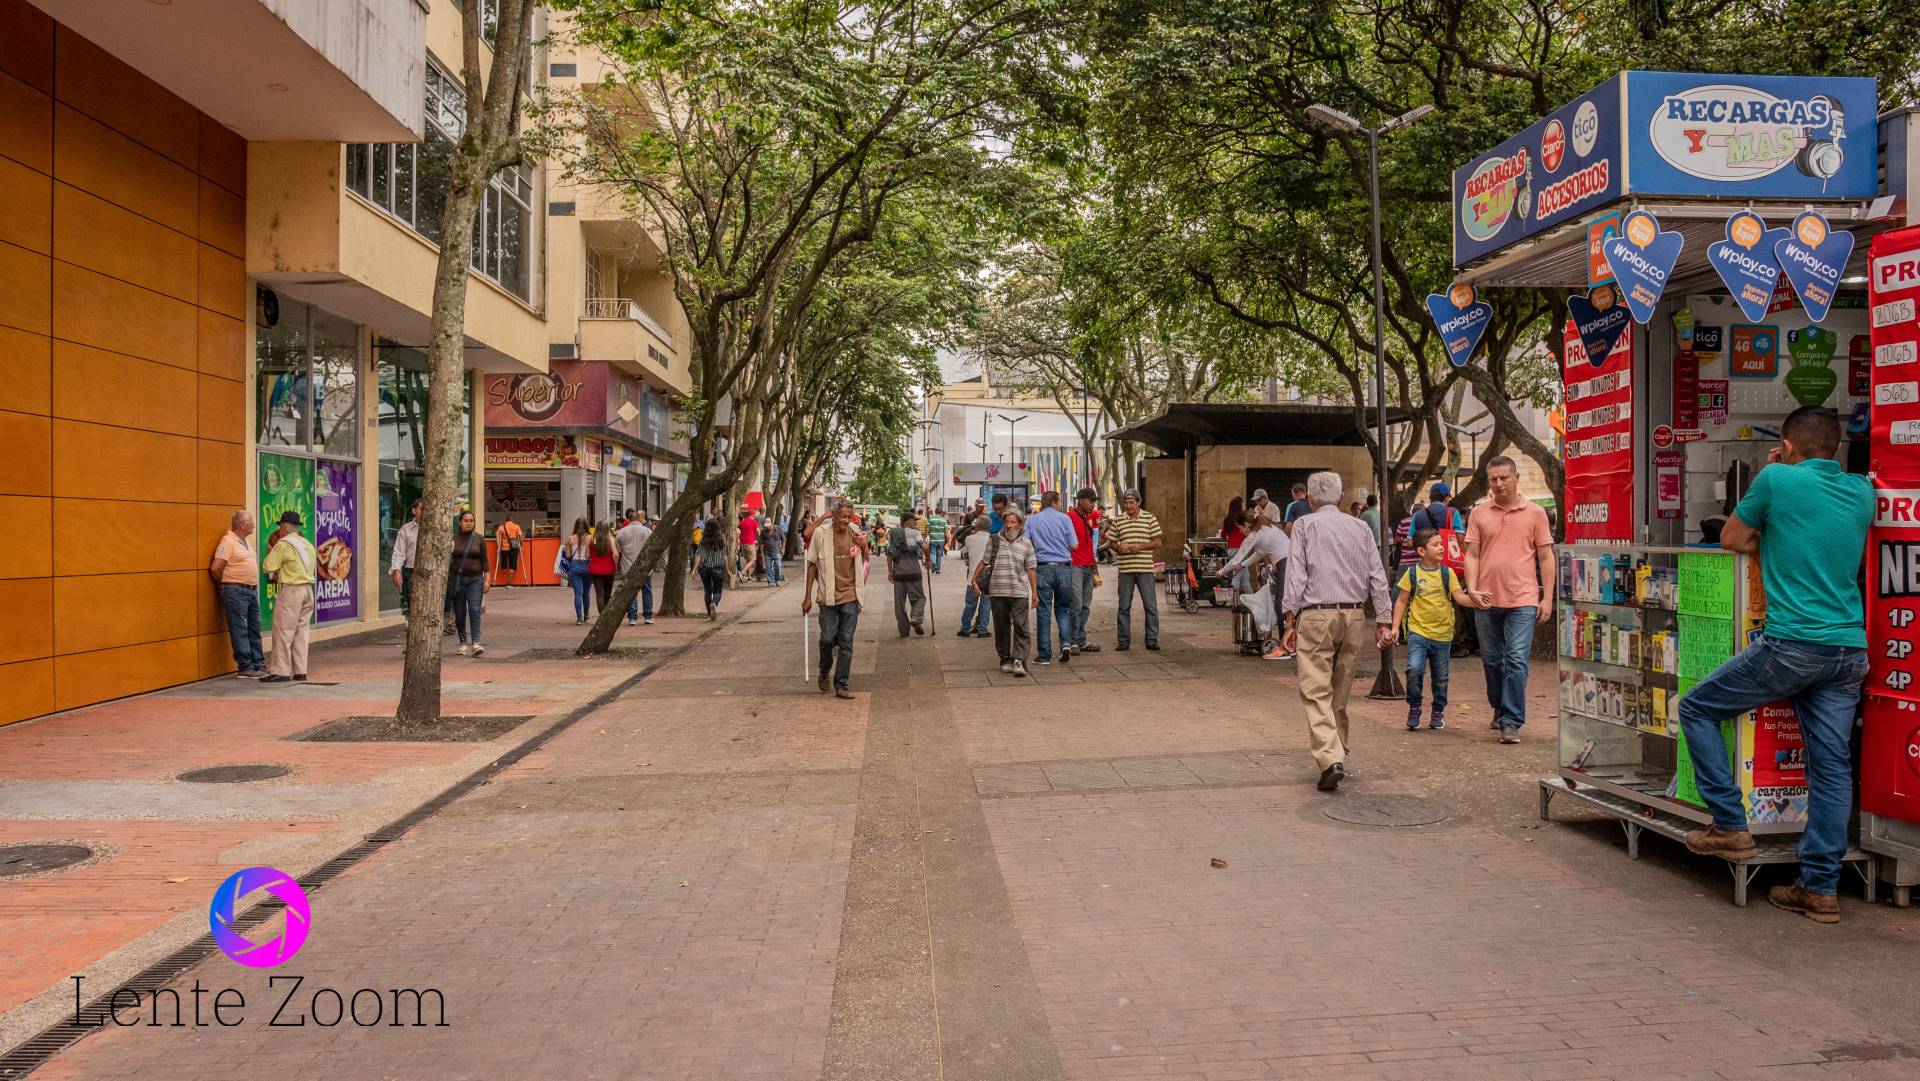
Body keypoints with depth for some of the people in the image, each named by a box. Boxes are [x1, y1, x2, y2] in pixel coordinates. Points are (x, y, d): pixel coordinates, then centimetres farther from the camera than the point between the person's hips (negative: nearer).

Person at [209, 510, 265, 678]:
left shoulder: (245, 542, 15)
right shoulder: (228, 541, -12)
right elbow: (215, 568, -18)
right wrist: (224, 583, -3)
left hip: (252, 590, 9)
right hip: (235, 591, -9)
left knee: (254, 629, 12)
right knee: (240, 631, -4)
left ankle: (259, 664, 18)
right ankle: (245, 667, -1)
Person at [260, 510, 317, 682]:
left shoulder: (283, 544, -9)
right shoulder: (308, 544, 14)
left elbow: (267, 567, -10)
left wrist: (271, 552, 8)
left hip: (290, 591, -7)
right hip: (308, 590, 7)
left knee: (283, 631, -3)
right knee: (301, 631, 9)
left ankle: (281, 671, -3)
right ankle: (300, 671, 9)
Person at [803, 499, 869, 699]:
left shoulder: (856, 534, 5)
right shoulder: (821, 534, -4)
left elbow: (865, 562, 18)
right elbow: (812, 564, 2)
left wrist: (863, 547, -3)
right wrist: (807, 596, 1)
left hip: (851, 595, 2)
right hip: (828, 596, -2)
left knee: (846, 642, 2)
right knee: (827, 639, 2)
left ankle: (841, 684, 8)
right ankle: (824, 673, 30)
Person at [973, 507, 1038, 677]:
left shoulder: (1026, 544, 6)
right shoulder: (994, 540, 6)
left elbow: (1030, 569, 8)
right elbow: (984, 562, 12)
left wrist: (1035, 592, 5)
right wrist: (974, 579, 2)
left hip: (1020, 593, -1)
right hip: (997, 592, 1)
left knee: (1020, 627, -10)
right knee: (1001, 628, 8)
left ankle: (1019, 661, -12)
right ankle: (1005, 660, 19)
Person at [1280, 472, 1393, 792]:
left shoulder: (1304, 525, 1)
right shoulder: (1360, 527, 13)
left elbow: (1296, 576, -5)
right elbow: (1377, 577, 10)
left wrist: (1290, 623, -3)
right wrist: (1384, 620, 12)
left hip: (1316, 615, -5)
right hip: (1354, 615, 5)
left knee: (1316, 692, -7)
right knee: (1340, 692, 15)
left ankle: (1331, 759, -21)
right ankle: (1338, 754, 23)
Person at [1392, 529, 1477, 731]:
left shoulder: (1447, 573, 3)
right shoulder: (1412, 573, -1)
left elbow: (1460, 597, -5)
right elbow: (1401, 601, 4)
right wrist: (1395, 626, -2)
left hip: (1442, 633, 2)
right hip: (1418, 631, -2)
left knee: (1440, 677, 11)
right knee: (1414, 669, -20)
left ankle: (1438, 711, 30)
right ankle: (1414, 708, -1)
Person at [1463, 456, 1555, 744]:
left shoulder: (1535, 513, 3)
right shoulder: (1480, 513, 7)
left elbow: (1546, 558, 4)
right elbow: (1472, 555, 6)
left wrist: (1547, 598, -1)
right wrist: (1472, 589, -7)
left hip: (1522, 600, -3)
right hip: (1487, 600, 3)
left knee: (1516, 660, -9)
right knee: (1491, 660, 14)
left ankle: (1511, 722, -6)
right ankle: (1500, 709, 34)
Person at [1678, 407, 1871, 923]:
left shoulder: (1777, 479, -4)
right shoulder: (1862, 491, 12)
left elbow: (1732, 540, 8)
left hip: (1791, 644, -6)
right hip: (1850, 650, 6)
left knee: (1697, 707, 11)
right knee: (1832, 765, 6)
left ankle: (1730, 826, 8)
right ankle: (1820, 889, 10)